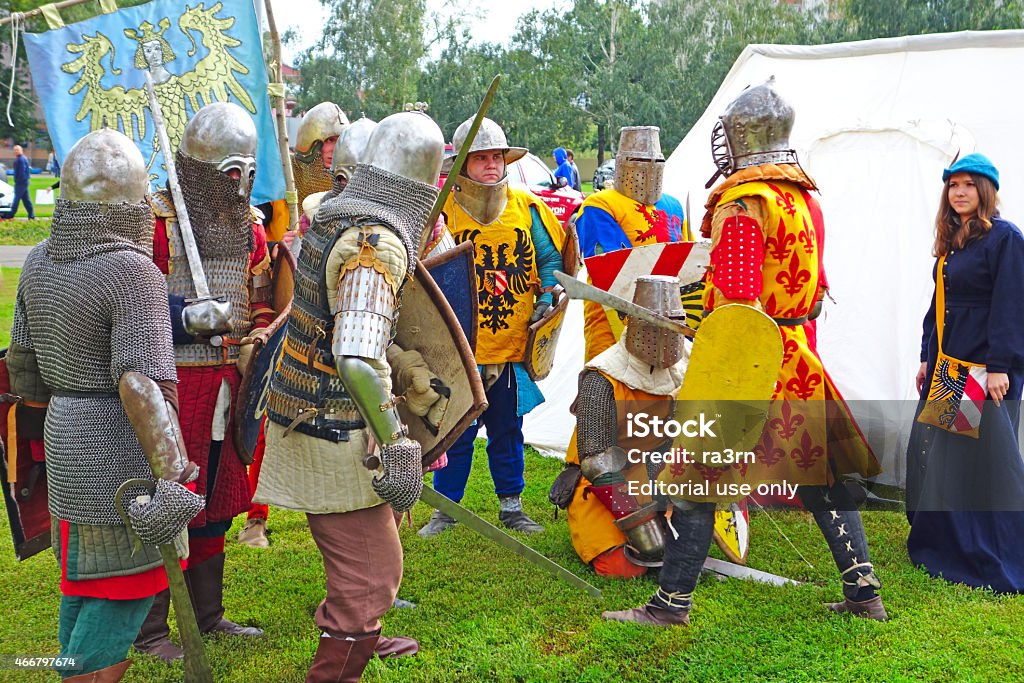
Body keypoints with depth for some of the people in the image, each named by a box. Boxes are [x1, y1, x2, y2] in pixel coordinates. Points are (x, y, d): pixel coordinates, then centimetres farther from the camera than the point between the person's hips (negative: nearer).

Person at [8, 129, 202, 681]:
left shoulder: (40, 261, 4)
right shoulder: (133, 272, -20)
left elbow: (22, 363, 12)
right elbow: (143, 385, -28)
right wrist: (170, 471, -28)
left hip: (65, 436, 8)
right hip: (120, 450, -8)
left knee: (82, 574, 21)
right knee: (129, 579, 6)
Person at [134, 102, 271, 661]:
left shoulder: (250, 227, 11)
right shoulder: (155, 220, -10)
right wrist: (187, 318, -25)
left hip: (227, 381, 7)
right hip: (170, 384, -7)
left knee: (215, 499, 17)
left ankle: (209, 616, 32)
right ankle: (148, 631, 16)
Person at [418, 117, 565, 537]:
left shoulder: (526, 208, 3)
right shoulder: (443, 211, -5)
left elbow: (551, 257, 11)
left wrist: (546, 298, -2)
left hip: (512, 343, 3)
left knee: (507, 429, 14)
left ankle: (511, 506, 27)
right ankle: (446, 508, 20)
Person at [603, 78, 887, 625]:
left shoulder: (741, 204, -16)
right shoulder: (805, 197, 12)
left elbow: (737, 301, -22)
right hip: (799, 358, 9)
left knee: (697, 478, 0)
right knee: (819, 473, 16)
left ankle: (672, 601, 8)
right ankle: (863, 591, 22)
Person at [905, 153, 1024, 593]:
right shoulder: (950, 241, 15)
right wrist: (927, 358, 17)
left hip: (984, 370, -9)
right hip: (946, 368, 9)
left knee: (985, 461, -4)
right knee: (934, 454, 12)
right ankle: (940, 545, 25)